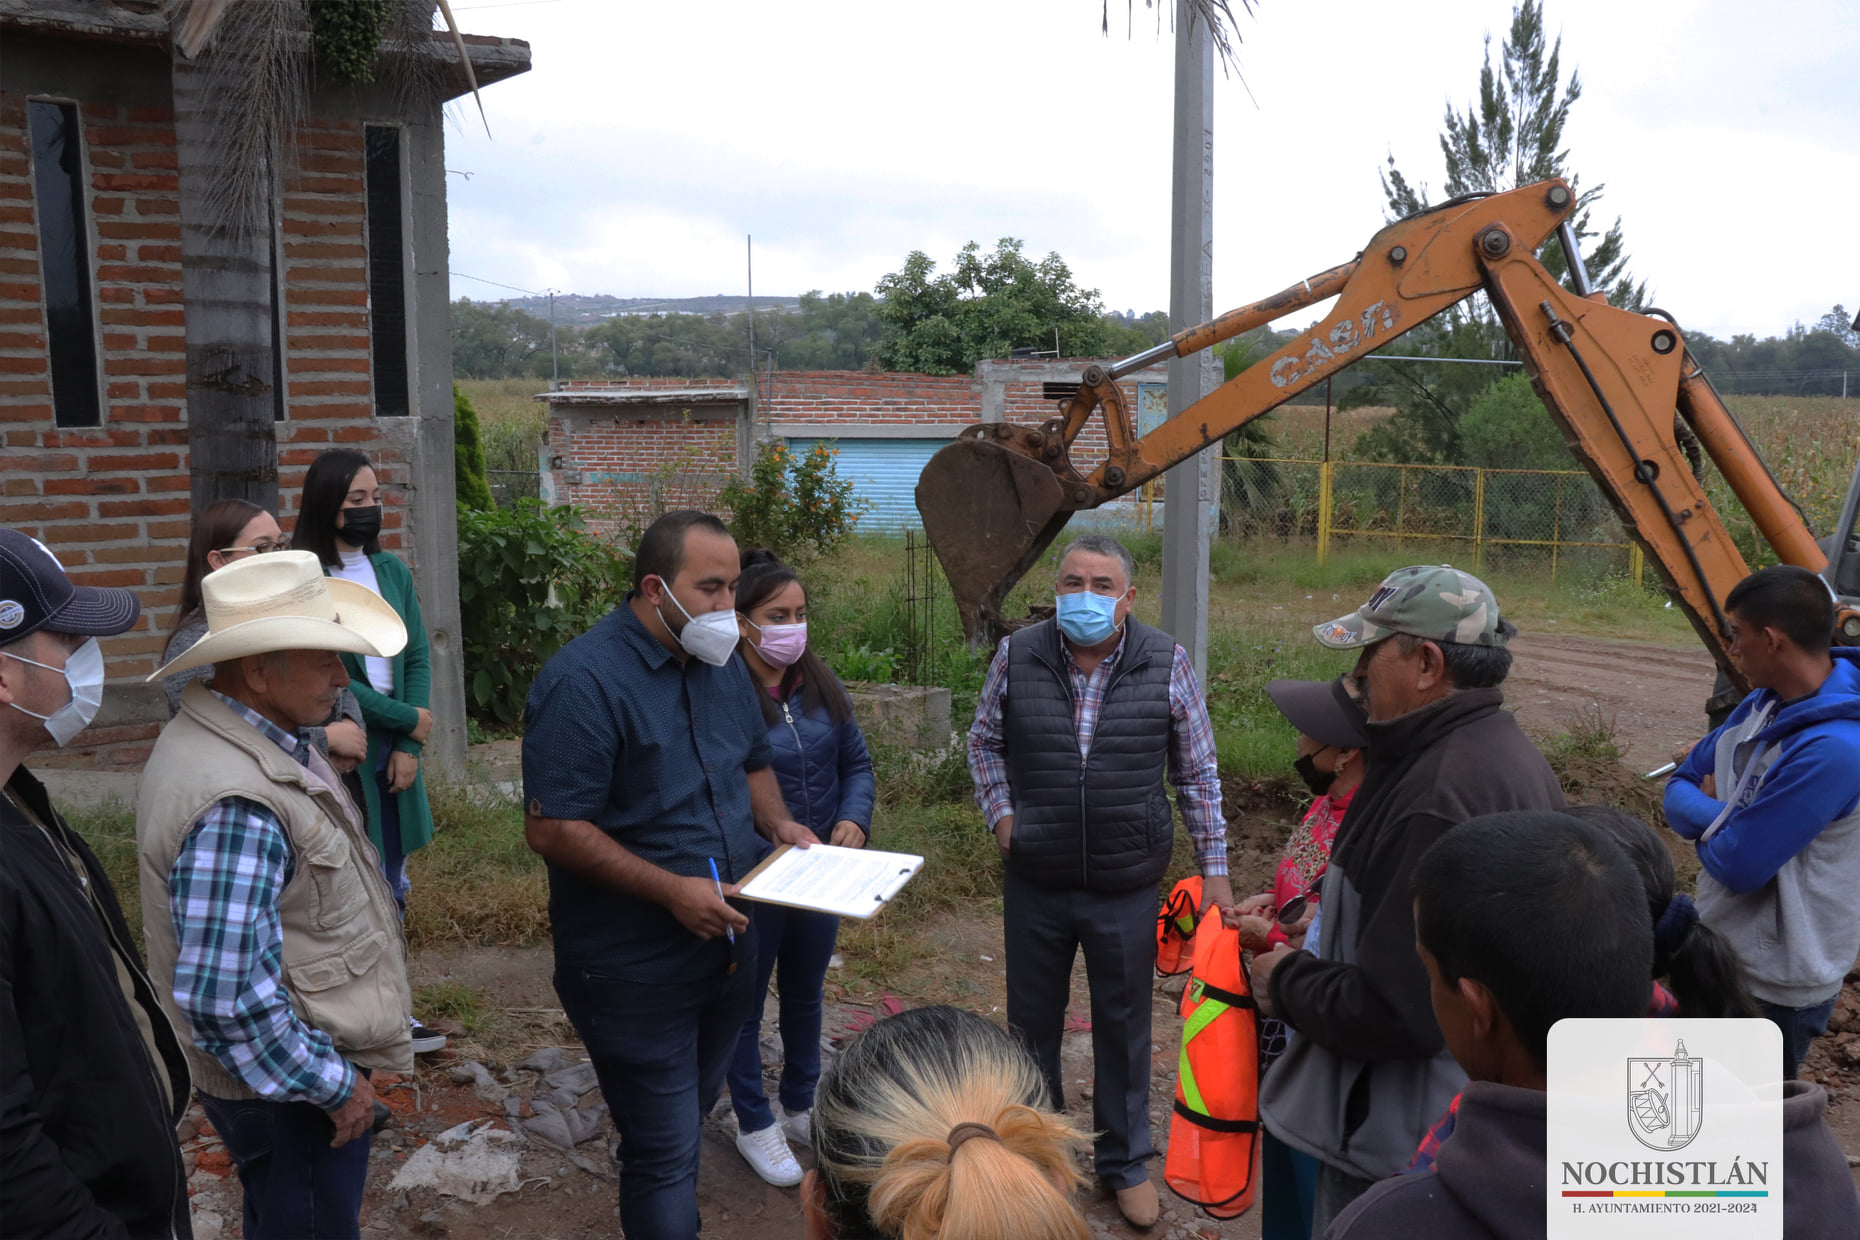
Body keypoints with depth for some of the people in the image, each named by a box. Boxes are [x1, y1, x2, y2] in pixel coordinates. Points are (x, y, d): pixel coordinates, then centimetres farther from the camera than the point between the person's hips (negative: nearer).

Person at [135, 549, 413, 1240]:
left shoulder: (254, 739, -1)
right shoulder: (235, 807, -33)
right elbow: (225, 998, -33)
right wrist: (333, 1085, -20)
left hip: (304, 1062, 9)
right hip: (289, 1096, -9)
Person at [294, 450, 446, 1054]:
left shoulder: (391, 571, 9)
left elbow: (417, 658, 7)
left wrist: (408, 746, -3)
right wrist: (408, 719, -8)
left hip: (395, 750, 6)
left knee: (390, 887, 14)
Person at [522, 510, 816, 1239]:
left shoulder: (721, 664, 4)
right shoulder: (585, 680, -20)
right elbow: (551, 828, -23)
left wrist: (778, 823, -2)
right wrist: (671, 890, -27)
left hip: (726, 948, 8)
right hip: (635, 970, -7)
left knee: (690, 1109, 25)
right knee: (668, 1151, 2)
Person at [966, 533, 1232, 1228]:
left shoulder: (1167, 664, -8)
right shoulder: (1017, 657, -6)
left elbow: (1198, 773, 0)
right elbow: (984, 742, 10)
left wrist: (1214, 867, 0)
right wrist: (1001, 814, -3)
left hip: (1128, 885, -1)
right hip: (1035, 883, 1)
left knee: (1123, 1026, 13)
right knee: (1031, 1020, 17)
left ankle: (1124, 1163, 34)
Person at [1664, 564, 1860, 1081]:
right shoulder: (1764, 704, -2)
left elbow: (1738, 864, -27)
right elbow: (1680, 786, 6)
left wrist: (1706, 820, -6)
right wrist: (1725, 818, -15)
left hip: (1775, 986, -8)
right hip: (1724, 956, 8)